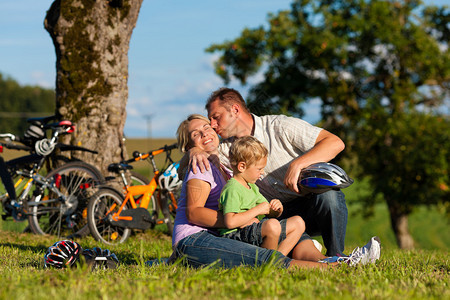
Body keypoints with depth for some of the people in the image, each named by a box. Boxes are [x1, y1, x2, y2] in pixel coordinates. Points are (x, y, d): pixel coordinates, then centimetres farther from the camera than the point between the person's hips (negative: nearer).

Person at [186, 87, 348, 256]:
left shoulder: (280, 126, -6)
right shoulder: (229, 147, 8)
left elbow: (336, 143, -14)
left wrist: (297, 164, -26)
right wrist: (195, 152, -16)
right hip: (281, 214, 3)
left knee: (328, 195, -37)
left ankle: (336, 257, -16)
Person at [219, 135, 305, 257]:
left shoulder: (252, 187, 19)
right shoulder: (232, 189, -14)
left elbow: (270, 214, 26)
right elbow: (230, 222, -27)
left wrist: (277, 210, 1)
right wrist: (257, 210, -19)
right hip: (237, 234, -10)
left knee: (298, 223, 9)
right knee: (272, 225, -37)